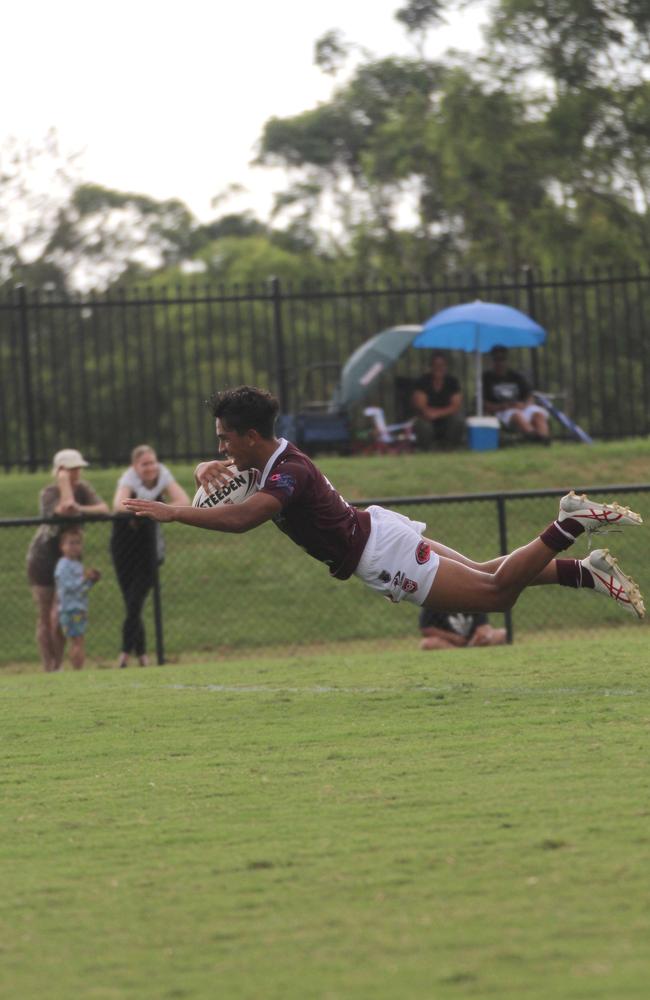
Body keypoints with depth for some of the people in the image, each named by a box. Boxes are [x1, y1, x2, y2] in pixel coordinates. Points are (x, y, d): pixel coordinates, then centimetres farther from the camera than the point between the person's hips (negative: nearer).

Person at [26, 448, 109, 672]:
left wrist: (80, 509, -31)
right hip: (43, 558, -4)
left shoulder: (82, 489, -1)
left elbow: (104, 509, -15)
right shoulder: (48, 494, -15)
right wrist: (64, 482, -23)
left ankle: (58, 667, 5)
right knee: (45, 617, -1)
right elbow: (65, 509, -33)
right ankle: (48, 668, 1)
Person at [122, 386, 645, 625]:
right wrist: (208, 470, -7)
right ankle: (586, 571, 18)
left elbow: (241, 518, -42)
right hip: (378, 528, 9)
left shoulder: (288, 474, -25)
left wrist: (171, 512, -38)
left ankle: (568, 527, -6)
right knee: (485, 575, 19)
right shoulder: (274, 453, 4)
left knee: (495, 593, -5)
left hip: (381, 555, -9)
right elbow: (214, 467, 19)